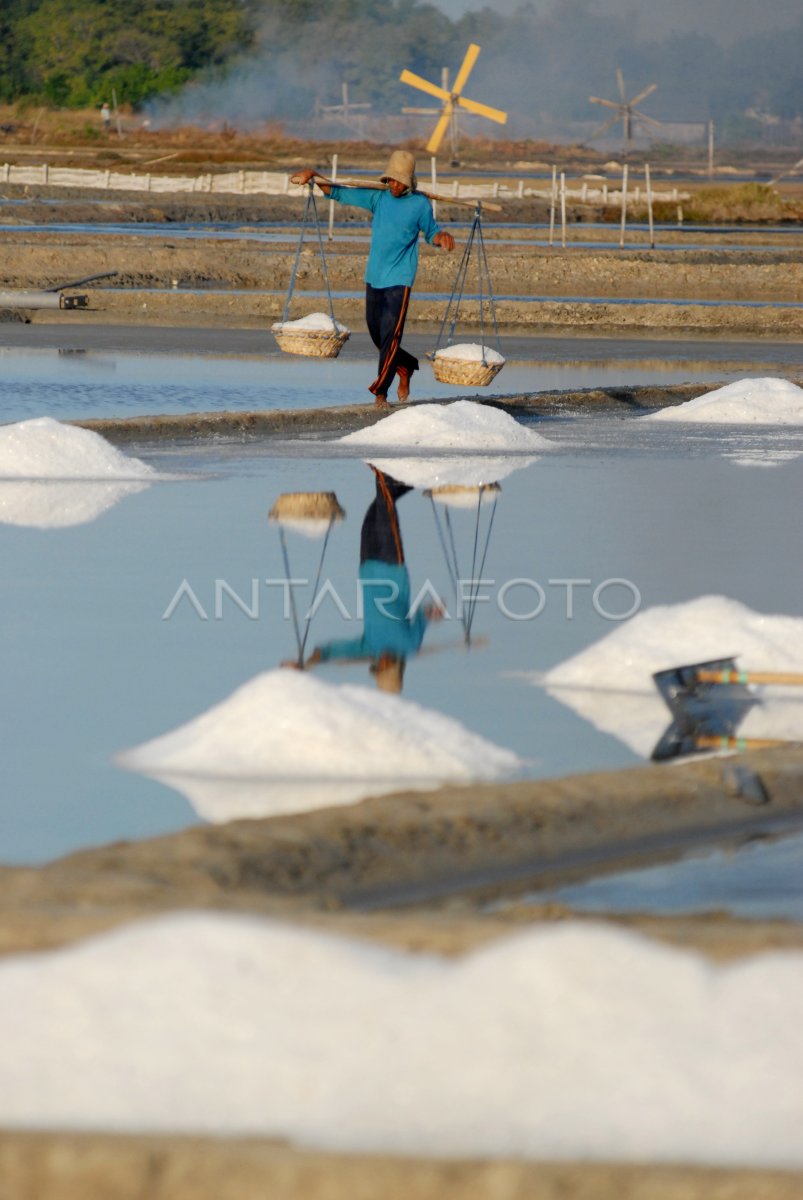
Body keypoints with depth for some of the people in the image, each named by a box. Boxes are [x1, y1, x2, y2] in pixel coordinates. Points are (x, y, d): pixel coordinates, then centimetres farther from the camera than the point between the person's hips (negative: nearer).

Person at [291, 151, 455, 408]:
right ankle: (405, 367, 36)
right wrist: (313, 175, -2)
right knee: (376, 333, 13)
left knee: (390, 335, -13)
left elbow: (430, 232, 8)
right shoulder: (378, 197, 5)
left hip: (399, 280, -5)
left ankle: (380, 391, -11)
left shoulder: (420, 204, -3)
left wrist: (442, 236, -15)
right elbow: (340, 193, 8)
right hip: (374, 278, 5)